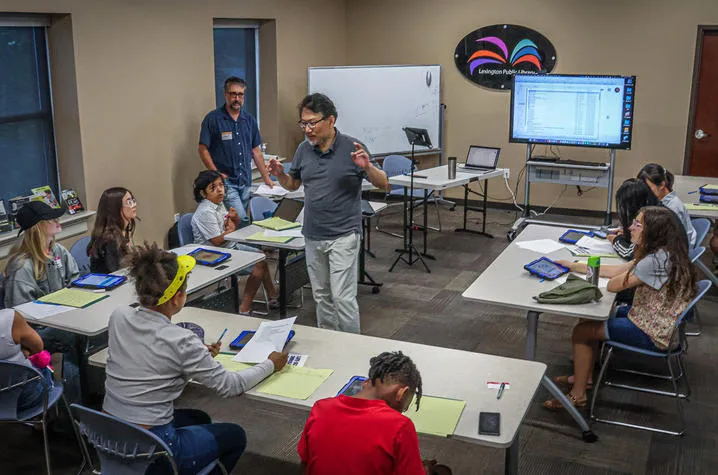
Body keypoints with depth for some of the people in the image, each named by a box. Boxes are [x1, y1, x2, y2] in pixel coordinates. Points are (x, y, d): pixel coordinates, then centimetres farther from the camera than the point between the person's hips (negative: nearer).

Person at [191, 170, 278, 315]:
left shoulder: (219, 204, 6)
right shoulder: (205, 212, -23)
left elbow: (233, 225, 17)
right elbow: (217, 240, -24)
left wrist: (235, 219, -7)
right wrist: (231, 229, -8)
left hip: (230, 246, 10)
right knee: (259, 266, -16)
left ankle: (273, 295, 26)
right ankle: (244, 309, -12)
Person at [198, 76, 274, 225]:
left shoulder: (249, 120, 12)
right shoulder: (213, 119, -4)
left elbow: (256, 151, 16)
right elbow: (203, 149, -5)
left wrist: (266, 178, 13)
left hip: (246, 182, 5)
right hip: (225, 181, -5)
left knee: (238, 221, 9)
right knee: (242, 221, -16)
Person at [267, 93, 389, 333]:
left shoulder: (351, 147, -9)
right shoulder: (304, 149, 4)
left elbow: (383, 184, -7)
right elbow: (293, 185, 17)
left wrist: (367, 167, -27)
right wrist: (280, 175, -5)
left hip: (343, 235, -5)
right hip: (313, 236, 5)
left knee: (343, 297, -6)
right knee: (322, 296, 15)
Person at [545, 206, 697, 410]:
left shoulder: (657, 260, -30)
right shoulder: (662, 253, 3)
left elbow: (614, 285, -22)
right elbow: (616, 271, 8)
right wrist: (574, 266, 8)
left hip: (653, 335, -10)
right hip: (649, 319, 10)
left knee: (581, 331, -2)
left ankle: (578, 395, 11)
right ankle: (584, 376, 27)